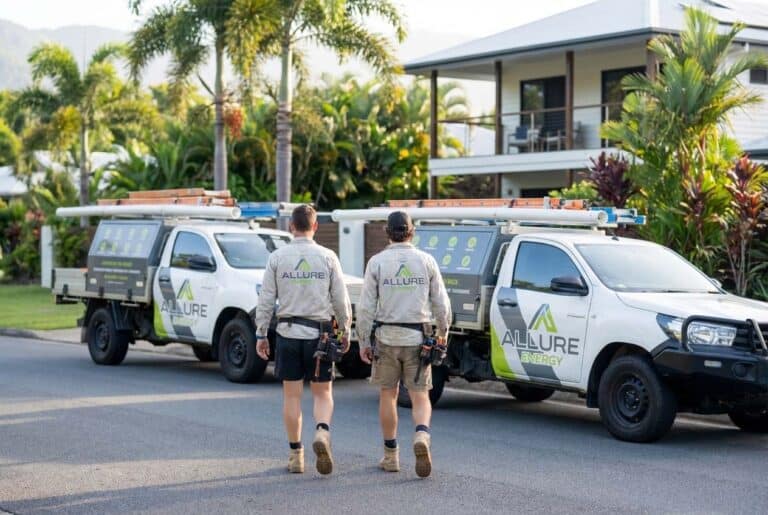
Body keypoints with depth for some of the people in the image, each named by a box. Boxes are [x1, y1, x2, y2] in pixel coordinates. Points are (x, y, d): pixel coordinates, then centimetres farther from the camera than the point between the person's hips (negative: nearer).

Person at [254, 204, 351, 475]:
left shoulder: (277, 257, -1)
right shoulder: (327, 257, -2)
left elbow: (266, 300, -1)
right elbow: (341, 299, 0)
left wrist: (261, 334, 5)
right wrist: (345, 331, 11)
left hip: (288, 332, 0)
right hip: (319, 332, 0)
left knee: (292, 395, 9)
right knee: (322, 393, 9)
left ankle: (295, 454, 12)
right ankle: (322, 432, -18)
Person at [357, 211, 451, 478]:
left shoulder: (377, 262, -4)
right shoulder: (426, 261, -1)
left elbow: (366, 307, -6)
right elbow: (441, 303, 1)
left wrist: (364, 342, 1)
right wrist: (442, 332, 16)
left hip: (386, 337, 0)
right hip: (417, 336, 0)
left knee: (388, 395, 13)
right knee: (420, 396, 4)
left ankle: (391, 456, 18)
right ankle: (421, 435, -24)